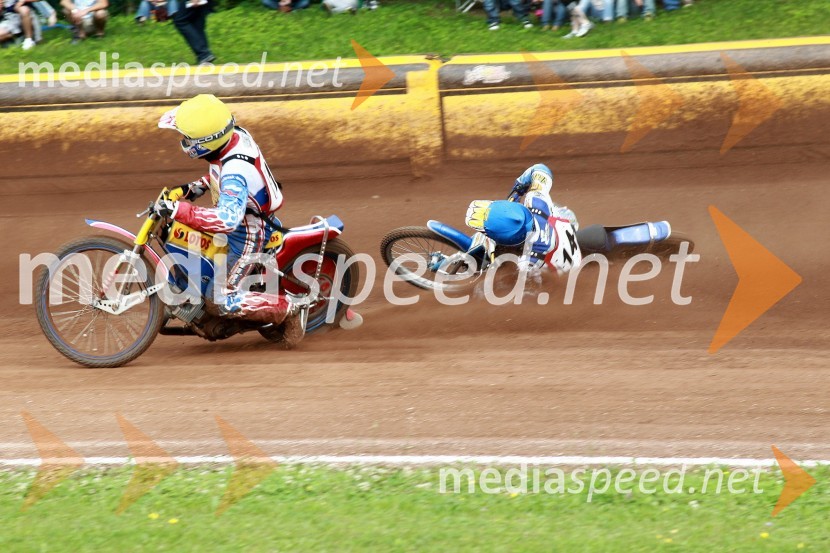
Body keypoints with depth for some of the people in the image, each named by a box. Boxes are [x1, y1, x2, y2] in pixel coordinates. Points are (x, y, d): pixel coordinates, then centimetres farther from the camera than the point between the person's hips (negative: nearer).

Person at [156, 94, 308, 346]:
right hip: (241, 214, 10)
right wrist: (201, 184, 5)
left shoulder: (235, 171, -37)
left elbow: (228, 219, -49)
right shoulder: (235, 135, -11)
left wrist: (177, 210, -49)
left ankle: (289, 309, 0)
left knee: (226, 303, -13)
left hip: (247, 234, -10)